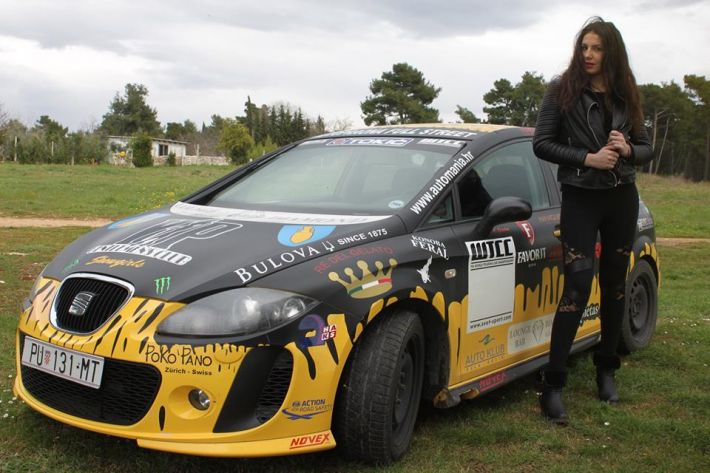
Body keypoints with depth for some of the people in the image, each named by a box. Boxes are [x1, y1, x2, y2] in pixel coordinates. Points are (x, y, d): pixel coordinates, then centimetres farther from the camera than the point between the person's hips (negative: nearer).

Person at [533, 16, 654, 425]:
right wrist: (588, 158, -18)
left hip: (622, 199, 5)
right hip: (581, 199, -4)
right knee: (578, 287, -13)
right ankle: (553, 385, -10)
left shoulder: (626, 96, 8)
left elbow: (647, 149, 11)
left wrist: (627, 150, -12)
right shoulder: (563, 91, -3)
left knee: (614, 287, 10)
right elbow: (542, 143, -7)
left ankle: (607, 370, 25)